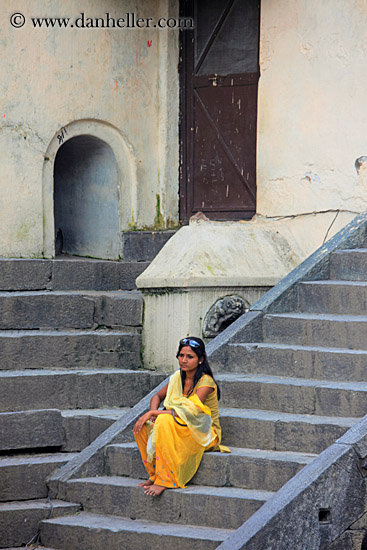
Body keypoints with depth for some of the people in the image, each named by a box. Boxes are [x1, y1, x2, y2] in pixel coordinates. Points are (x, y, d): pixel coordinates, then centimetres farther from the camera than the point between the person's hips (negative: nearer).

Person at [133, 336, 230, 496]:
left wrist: (153, 413, -24)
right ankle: (154, 475, -5)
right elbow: (158, 396, 17)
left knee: (164, 421, -33)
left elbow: (188, 412, -26)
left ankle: (165, 481, -30)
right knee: (142, 427, -15)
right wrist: (153, 412, -7)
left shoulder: (205, 381, -18)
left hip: (205, 434, -7)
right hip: (182, 428, 7)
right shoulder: (178, 377, 5)